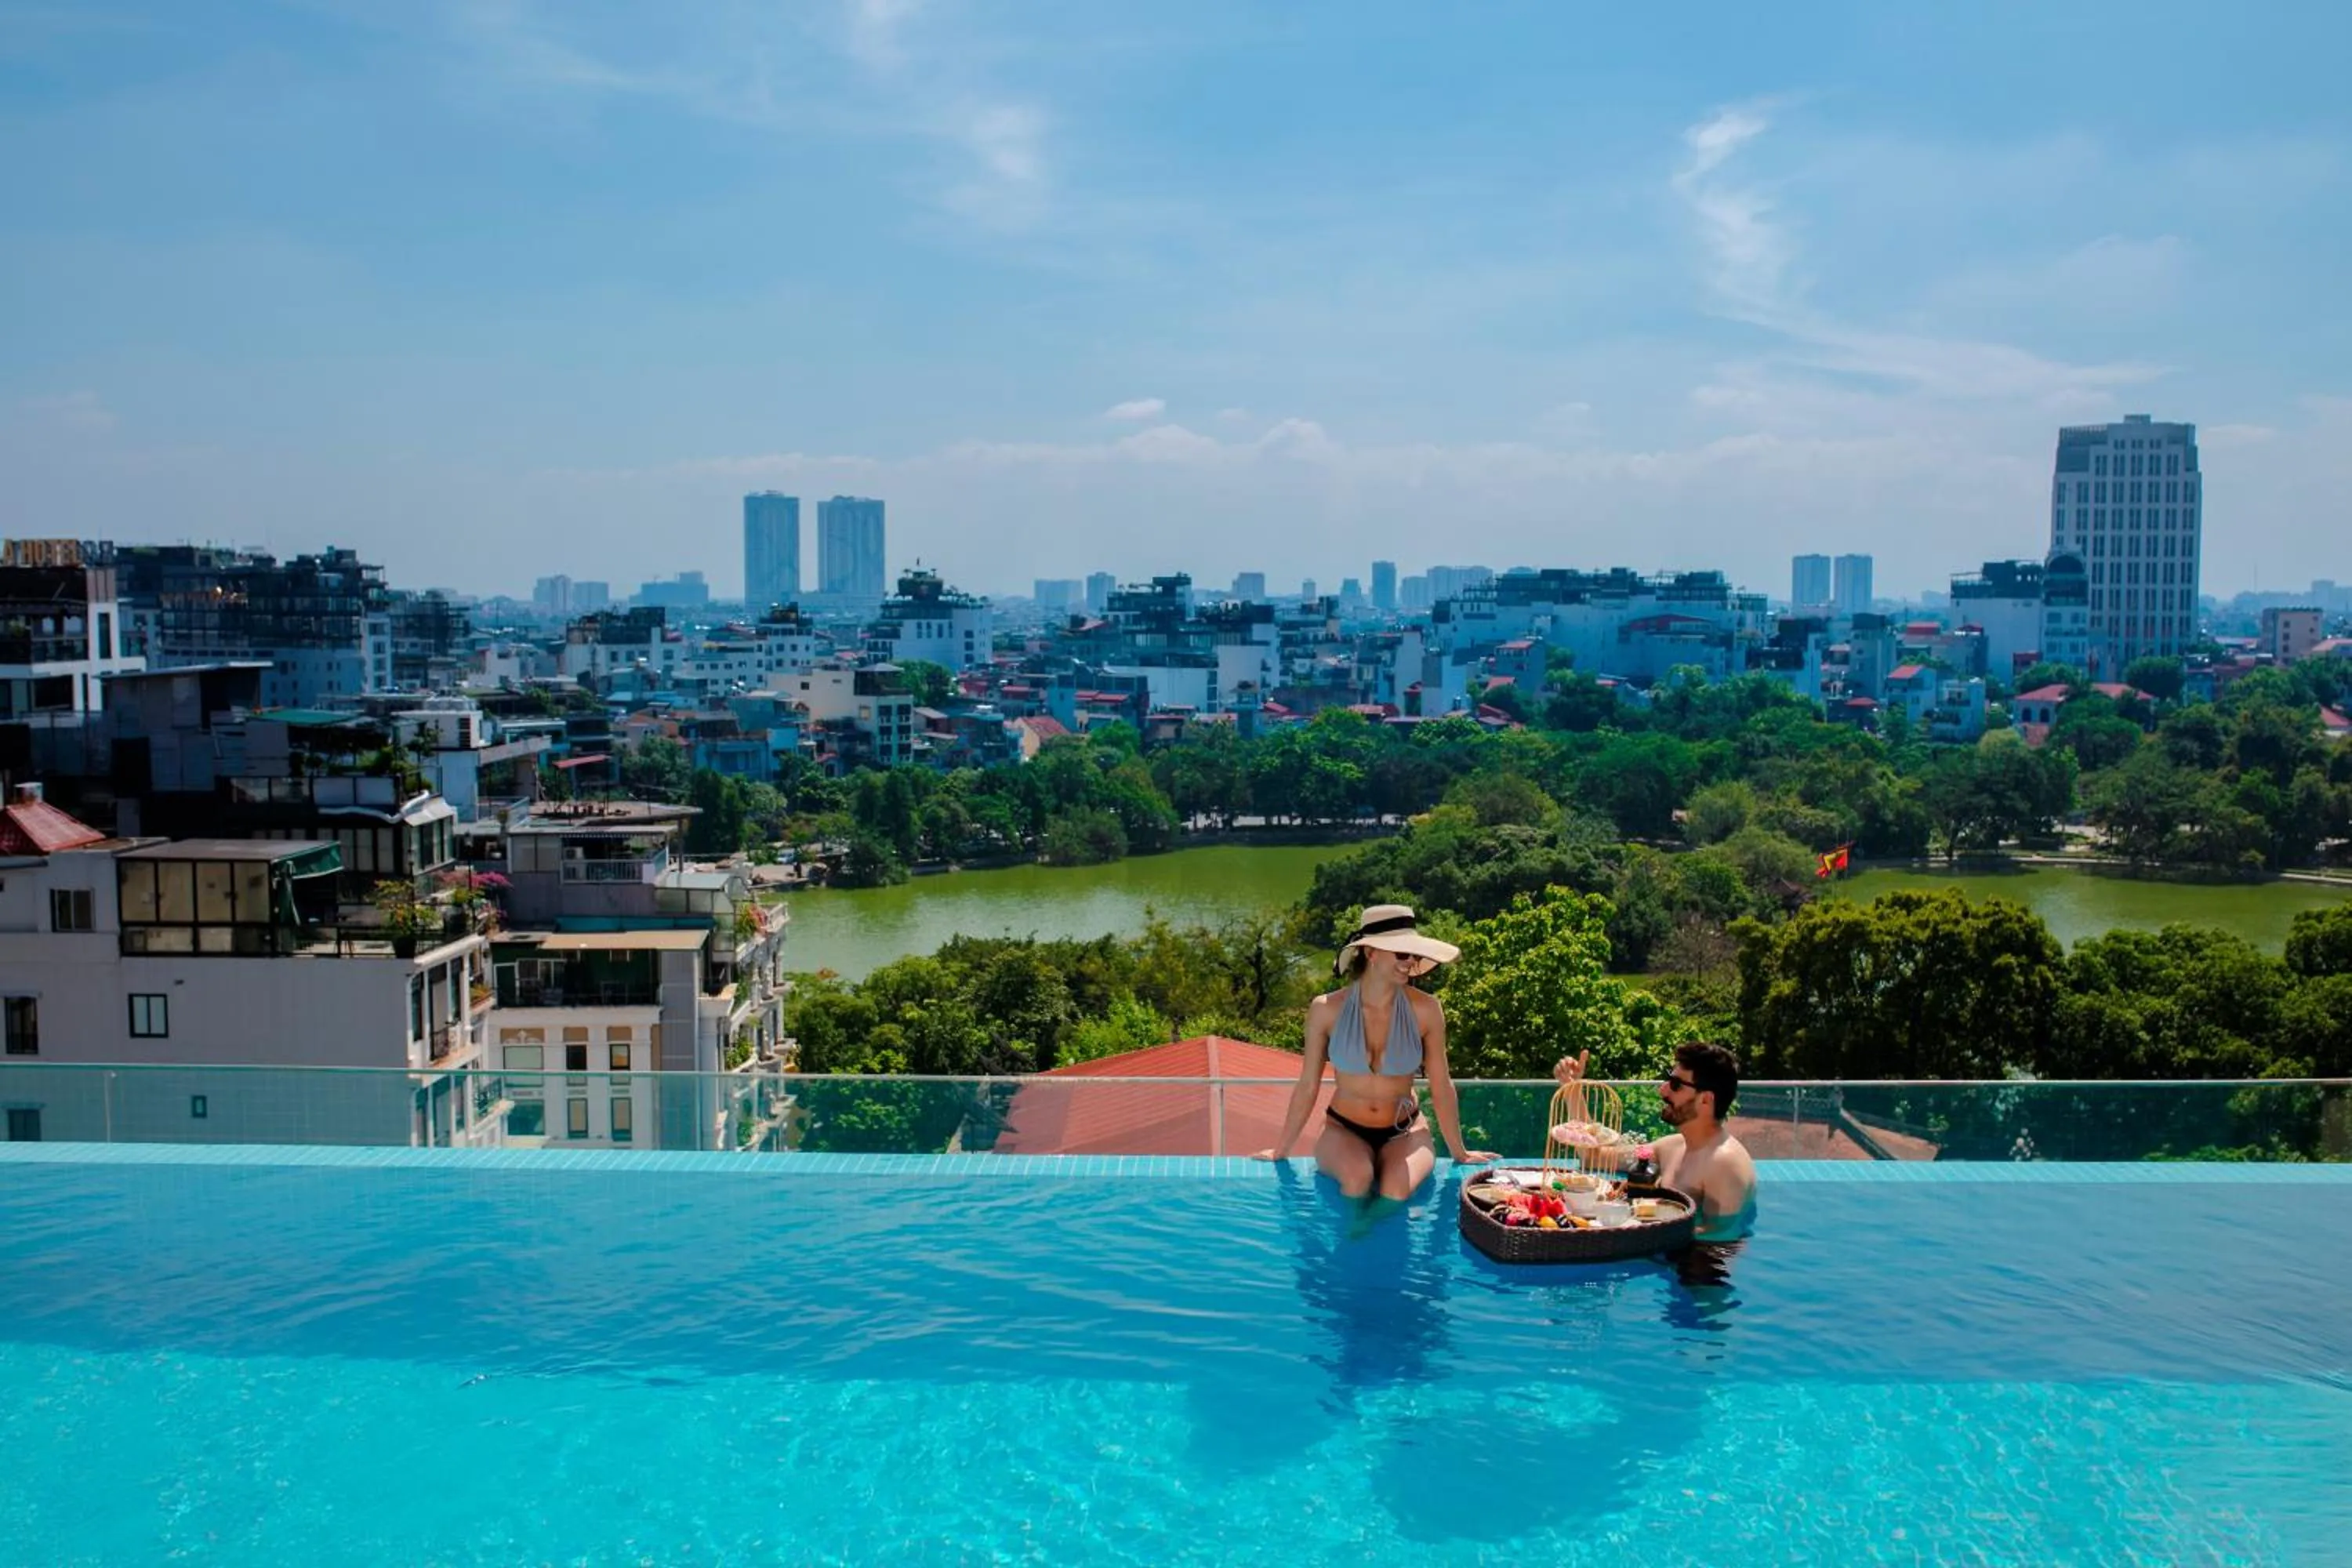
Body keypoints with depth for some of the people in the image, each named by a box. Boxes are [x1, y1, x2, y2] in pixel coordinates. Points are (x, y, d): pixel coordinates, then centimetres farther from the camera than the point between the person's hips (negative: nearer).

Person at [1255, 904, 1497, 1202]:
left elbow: (1441, 1086, 0)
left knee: (1396, 1191, -31)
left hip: (1405, 1134, 0)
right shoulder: (1327, 1010, -11)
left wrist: (1459, 1153, 9)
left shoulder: (1425, 1010, -11)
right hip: (1343, 1131, 0)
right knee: (1357, 1177, -34)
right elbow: (1307, 1087, 0)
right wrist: (1281, 1151, 7)